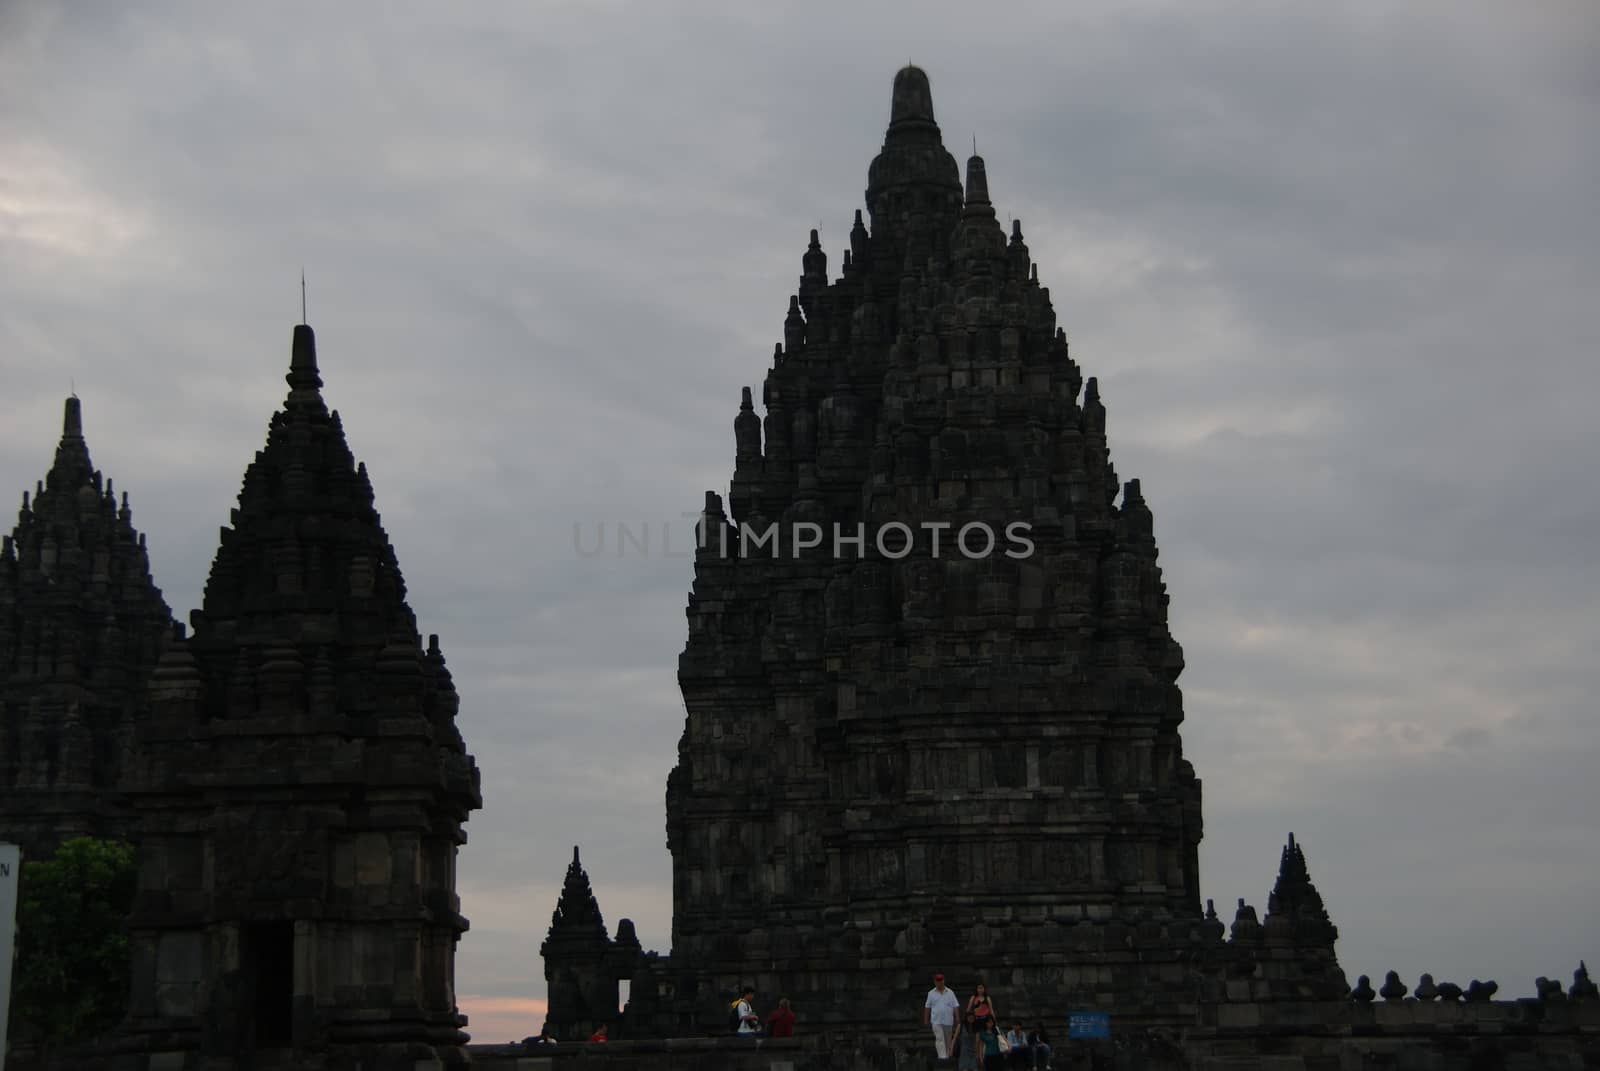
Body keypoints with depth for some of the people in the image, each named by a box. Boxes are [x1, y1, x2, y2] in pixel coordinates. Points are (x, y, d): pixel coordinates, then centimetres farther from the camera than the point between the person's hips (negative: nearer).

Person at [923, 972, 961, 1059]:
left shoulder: (950, 993, 5)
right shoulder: (931, 993, 6)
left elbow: (956, 1006, 3)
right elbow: (927, 1007, 10)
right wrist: (926, 1020, 9)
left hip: (948, 1021, 1)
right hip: (936, 1021, -1)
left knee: (947, 1040, 9)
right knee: (939, 1039, -13)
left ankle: (947, 1056, 20)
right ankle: (942, 1056, -19)